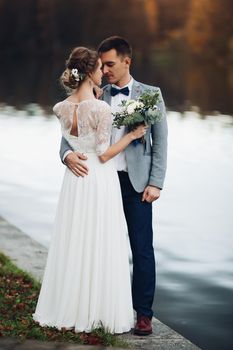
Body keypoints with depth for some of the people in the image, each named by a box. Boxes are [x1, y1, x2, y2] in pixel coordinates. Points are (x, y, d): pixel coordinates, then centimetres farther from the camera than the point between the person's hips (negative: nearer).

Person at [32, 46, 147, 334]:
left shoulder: (61, 109, -2)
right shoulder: (101, 109, -20)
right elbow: (104, 155, -16)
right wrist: (132, 135, -7)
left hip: (74, 180, 6)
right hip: (100, 181, -6)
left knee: (73, 246, 14)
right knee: (101, 248, 3)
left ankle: (69, 310, 22)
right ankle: (99, 310, 11)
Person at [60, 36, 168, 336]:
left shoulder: (150, 95, 4)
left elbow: (160, 141, 2)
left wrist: (156, 183, -5)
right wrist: (68, 154, -17)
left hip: (136, 182, -2)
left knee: (142, 249, -1)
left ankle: (143, 314, 6)